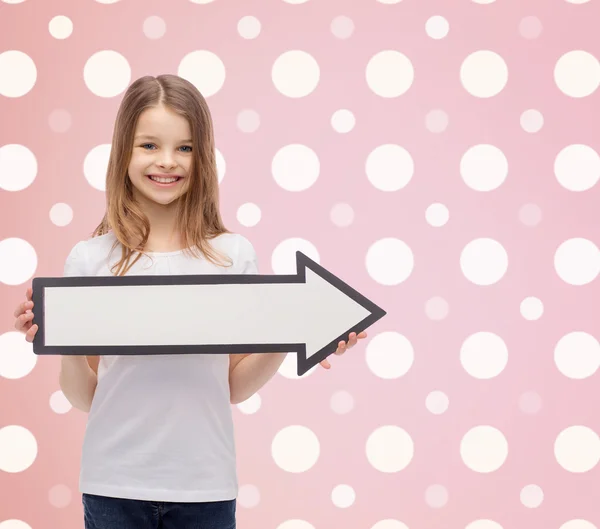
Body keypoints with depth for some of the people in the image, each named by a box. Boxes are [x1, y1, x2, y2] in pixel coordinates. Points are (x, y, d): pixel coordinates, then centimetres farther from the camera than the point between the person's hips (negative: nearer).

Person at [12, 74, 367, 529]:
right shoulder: (90, 260, -2)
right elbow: (85, 398, 3)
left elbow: (234, 387, 6)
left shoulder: (234, 256, -1)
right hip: (115, 486, 0)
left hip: (204, 484, 0)